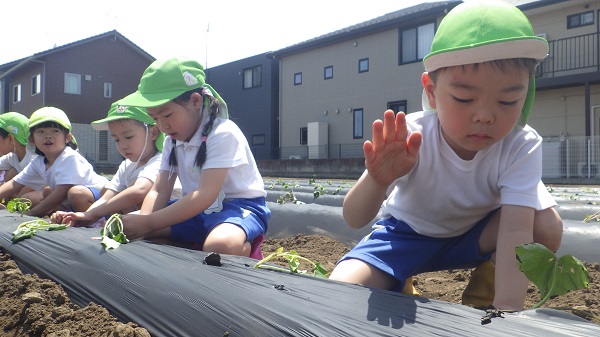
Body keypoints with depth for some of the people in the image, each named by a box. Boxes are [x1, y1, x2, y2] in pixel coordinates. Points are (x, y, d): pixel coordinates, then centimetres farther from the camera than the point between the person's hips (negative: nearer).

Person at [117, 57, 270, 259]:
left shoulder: (222, 134, -20)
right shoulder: (173, 141, 6)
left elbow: (205, 195, -28)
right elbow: (159, 191, 0)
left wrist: (148, 223, -29)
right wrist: (142, 220, -22)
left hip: (240, 206, -8)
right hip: (198, 210, 8)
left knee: (220, 244, -42)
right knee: (129, 228, -4)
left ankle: (245, 250, -9)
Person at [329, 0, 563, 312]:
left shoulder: (522, 147, -25)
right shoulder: (411, 139, -30)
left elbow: (515, 231, -35)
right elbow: (354, 220, -33)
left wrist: (508, 307, -49)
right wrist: (377, 181, -55)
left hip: (477, 236, 2)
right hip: (407, 234, -1)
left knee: (547, 227, -28)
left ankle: (480, 301, -1)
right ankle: (402, 293, 11)